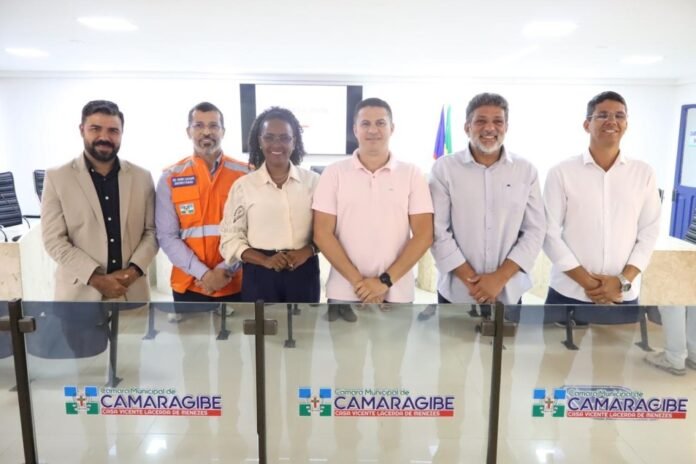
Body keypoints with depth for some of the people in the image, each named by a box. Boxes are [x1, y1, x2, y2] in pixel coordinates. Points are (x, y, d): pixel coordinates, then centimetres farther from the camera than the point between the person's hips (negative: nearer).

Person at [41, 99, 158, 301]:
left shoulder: (142, 177, 4)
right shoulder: (57, 178, -1)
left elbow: (152, 231, 4)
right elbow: (54, 240, -5)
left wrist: (134, 270, -10)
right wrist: (96, 278, -14)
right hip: (79, 293, -1)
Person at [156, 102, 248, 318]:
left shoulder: (245, 174, -1)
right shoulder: (170, 178, 0)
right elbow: (167, 236, -3)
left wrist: (226, 269, -13)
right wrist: (203, 273, -12)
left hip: (236, 284, 0)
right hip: (188, 285, 0)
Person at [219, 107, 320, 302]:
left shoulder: (313, 181, 3)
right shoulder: (243, 185, 0)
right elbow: (230, 239, -1)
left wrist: (307, 251, -14)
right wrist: (265, 260, -15)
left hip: (303, 273, 1)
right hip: (260, 275, -1)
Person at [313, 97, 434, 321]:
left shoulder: (412, 174, 2)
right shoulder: (334, 173, 1)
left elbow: (424, 235, -2)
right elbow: (322, 234, -2)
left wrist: (386, 280, -11)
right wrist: (357, 281, -10)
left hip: (396, 294, 0)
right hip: (344, 293, 0)